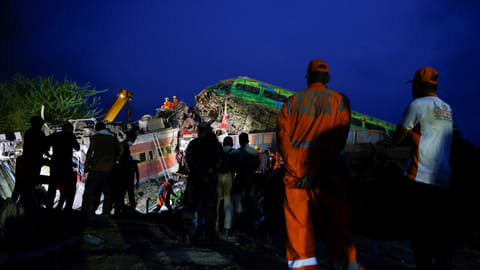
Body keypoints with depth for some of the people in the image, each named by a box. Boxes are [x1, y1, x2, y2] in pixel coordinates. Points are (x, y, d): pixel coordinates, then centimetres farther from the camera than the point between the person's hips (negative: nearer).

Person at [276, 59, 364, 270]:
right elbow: (338, 138, -5)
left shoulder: (293, 101, 12)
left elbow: (282, 134, -1)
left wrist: (296, 170, -7)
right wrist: (317, 171, -10)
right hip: (326, 170, -1)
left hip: (296, 170, 1)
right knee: (337, 224, 4)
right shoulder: (340, 100, 9)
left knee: (298, 224, 3)